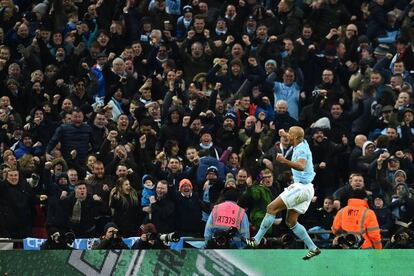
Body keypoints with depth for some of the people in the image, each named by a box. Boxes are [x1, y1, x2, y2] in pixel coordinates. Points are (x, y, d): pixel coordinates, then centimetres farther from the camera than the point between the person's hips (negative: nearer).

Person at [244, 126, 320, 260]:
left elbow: (302, 166, -38)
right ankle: (313, 248, 8)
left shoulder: (301, 150, -16)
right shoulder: (302, 144, 12)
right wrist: (285, 135, 48)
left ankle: (256, 240, -11)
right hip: (305, 189, 10)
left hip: (301, 188, -10)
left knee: (272, 208, -12)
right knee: (291, 221, 9)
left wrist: (285, 161, -49)